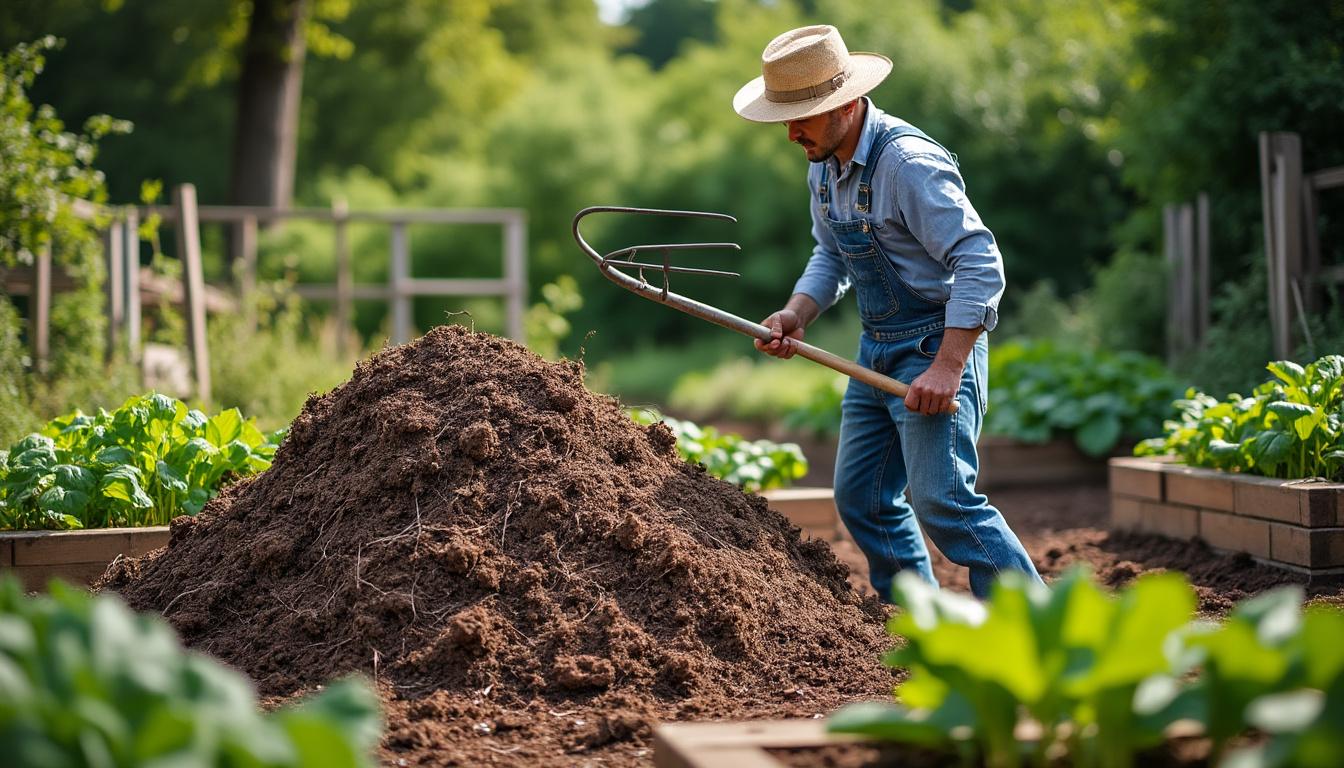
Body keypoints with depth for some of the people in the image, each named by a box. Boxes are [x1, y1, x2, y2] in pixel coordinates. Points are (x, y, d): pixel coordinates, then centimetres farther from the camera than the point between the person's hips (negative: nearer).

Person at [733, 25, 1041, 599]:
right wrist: (797, 315, 1)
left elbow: (981, 265, -25)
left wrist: (947, 368, -30)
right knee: (861, 498, 10)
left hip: (937, 343, -9)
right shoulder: (823, 168, 6)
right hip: (876, 351, 9)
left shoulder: (909, 163, -22)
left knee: (943, 500, -17)